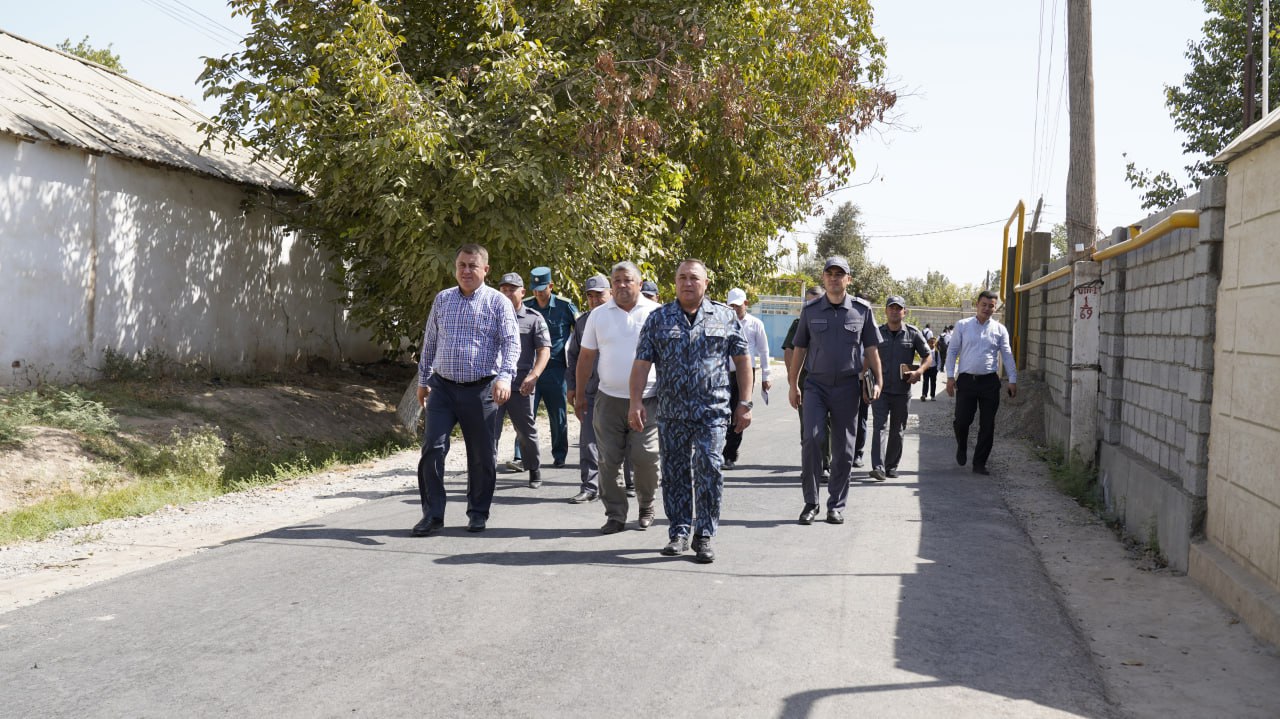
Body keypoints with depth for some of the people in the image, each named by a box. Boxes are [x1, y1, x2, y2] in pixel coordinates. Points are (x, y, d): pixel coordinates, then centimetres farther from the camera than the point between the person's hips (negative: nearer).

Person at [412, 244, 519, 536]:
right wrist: (423, 380, 17)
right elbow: (429, 341, 18)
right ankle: (432, 514, 1)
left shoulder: (498, 302, -1)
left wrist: (505, 376, -24)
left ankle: (478, 512, 21)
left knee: (482, 455, 5)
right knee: (432, 448, -7)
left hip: (481, 390, -3)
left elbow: (511, 342, -9)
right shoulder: (442, 300, 11)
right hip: (442, 388, 3)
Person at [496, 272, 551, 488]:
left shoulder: (534, 319, 4)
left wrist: (533, 376, -18)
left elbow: (544, 351, -3)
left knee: (526, 431, 8)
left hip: (520, 385, -2)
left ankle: (535, 473, 24)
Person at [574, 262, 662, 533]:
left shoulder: (655, 313, 1)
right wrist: (579, 395, 11)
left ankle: (646, 507, 20)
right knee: (609, 460, 3)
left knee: (646, 458, -3)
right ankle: (615, 515, 13)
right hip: (609, 399, 2)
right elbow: (586, 357, 12)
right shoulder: (598, 315, 8)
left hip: (647, 399, -2)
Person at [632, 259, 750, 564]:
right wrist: (636, 402, -6)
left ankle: (704, 536, 1)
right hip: (670, 413, 2)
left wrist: (744, 403, 3)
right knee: (675, 475, 6)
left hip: (712, 412, -2)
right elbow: (642, 363, 4)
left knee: (709, 470, -9)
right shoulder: (658, 318, 8)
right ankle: (679, 533, 17)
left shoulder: (724, 316, 7)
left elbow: (742, 359, 8)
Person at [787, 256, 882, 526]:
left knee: (843, 449, 5)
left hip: (847, 386, 0)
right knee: (811, 438, -15)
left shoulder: (862, 309, 3)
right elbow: (800, 349, 9)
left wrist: (878, 381, 0)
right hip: (816, 384, 0)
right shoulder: (810, 310, 5)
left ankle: (836, 506, 15)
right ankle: (810, 502, -4)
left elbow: (871, 349, 7)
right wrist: (793, 384, 7)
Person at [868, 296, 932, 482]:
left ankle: (892, 465, 22)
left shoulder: (913, 333, 2)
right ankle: (878, 467, -20)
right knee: (880, 426, -12)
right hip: (880, 388, -1)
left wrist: (919, 372, -10)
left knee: (897, 430, 10)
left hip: (902, 390, 1)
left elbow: (927, 356, 8)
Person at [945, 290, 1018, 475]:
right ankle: (962, 448, 27)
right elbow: (952, 351, 6)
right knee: (962, 420, -5)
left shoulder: (999, 329, 8)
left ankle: (979, 462, 12)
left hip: (989, 381, 1)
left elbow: (1007, 355, 8)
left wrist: (1012, 380, 1)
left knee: (987, 424, 2)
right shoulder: (962, 326, 5)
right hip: (966, 380, -1)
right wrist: (950, 376, -1)